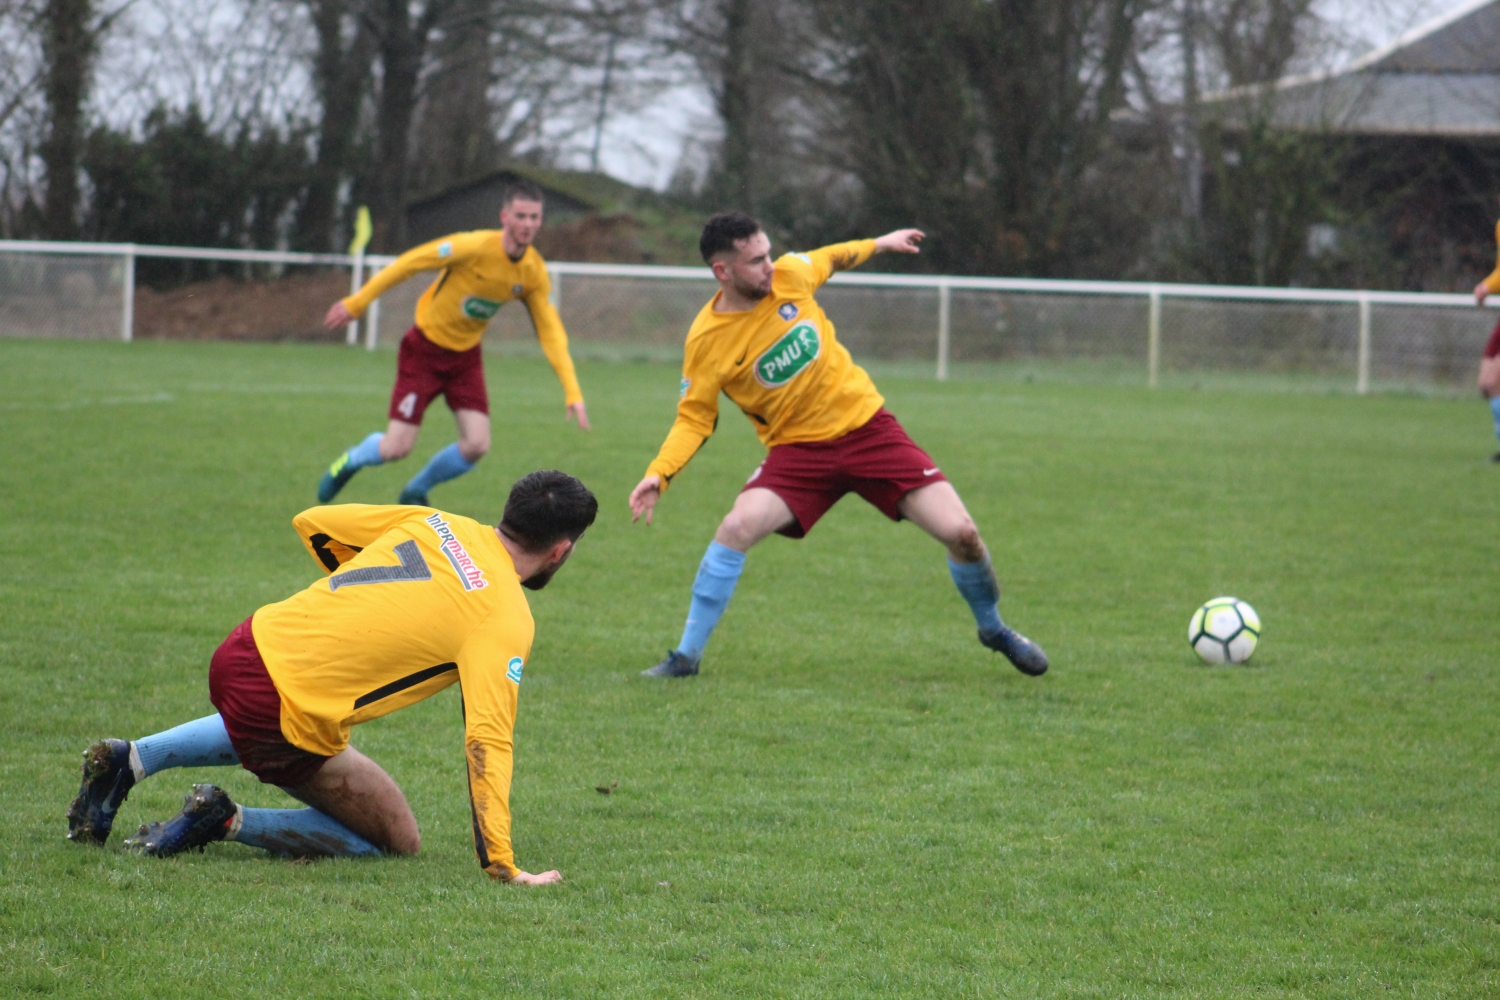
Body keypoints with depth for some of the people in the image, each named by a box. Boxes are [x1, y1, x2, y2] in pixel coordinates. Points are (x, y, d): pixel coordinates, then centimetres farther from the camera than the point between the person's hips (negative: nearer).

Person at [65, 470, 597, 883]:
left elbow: (311, 523, 16)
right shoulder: (506, 619, -12)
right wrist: (501, 865, -18)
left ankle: (130, 759, 27)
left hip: (247, 647, 8)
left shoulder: (433, 522, 8)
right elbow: (488, 741, -19)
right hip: (290, 716, -8)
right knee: (398, 840, 10)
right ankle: (228, 821, -2)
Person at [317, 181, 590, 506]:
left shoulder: (534, 273, -9)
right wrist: (356, 303, -14)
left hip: (465, 357, 5)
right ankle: (351, 461, 28)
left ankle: (415, 492, 19)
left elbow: (550, 332, -3)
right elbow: (409, 263, -18)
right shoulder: (475, 247, -25)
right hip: (424, 349, -5)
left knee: (476, 445, -11)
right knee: (397, 449, -9)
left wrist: (572, 392, -10)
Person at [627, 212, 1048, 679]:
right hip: (798, 448, -2)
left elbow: (828, 259, 17)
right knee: (737, 527, -28)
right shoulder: (706, 342, -14)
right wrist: (658, 474, -22)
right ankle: (686, 656, -13)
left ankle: (993, 628, 23)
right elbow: (694, 419, -7)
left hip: (867, 426, 2)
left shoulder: (790, 274, -7)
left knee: (960, 532, -8)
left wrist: (879, 244, 29)